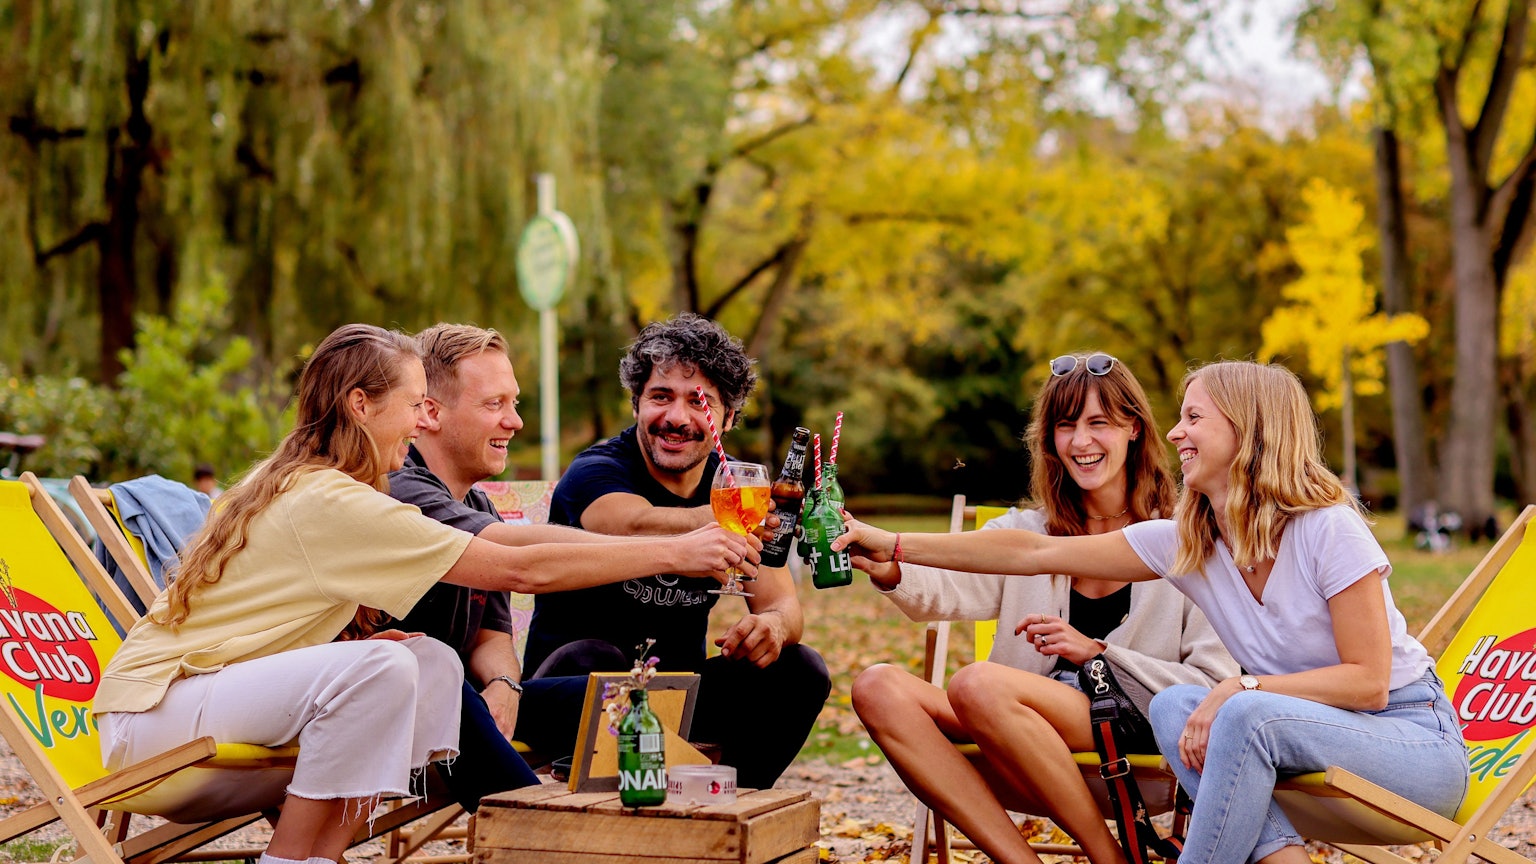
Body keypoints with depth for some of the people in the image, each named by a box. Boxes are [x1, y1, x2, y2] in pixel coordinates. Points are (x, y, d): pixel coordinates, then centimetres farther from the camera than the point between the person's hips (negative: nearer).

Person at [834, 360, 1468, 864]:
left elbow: (1368, 681, -18)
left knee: (1248, 715, -32)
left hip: (1413, 734, -6)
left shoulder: (1328, 529, -18)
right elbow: (1037, 552, -4)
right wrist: (895, 546, -7)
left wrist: (1242, 687, -27)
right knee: (1173, 706, -19)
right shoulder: (1184, 542, -2)